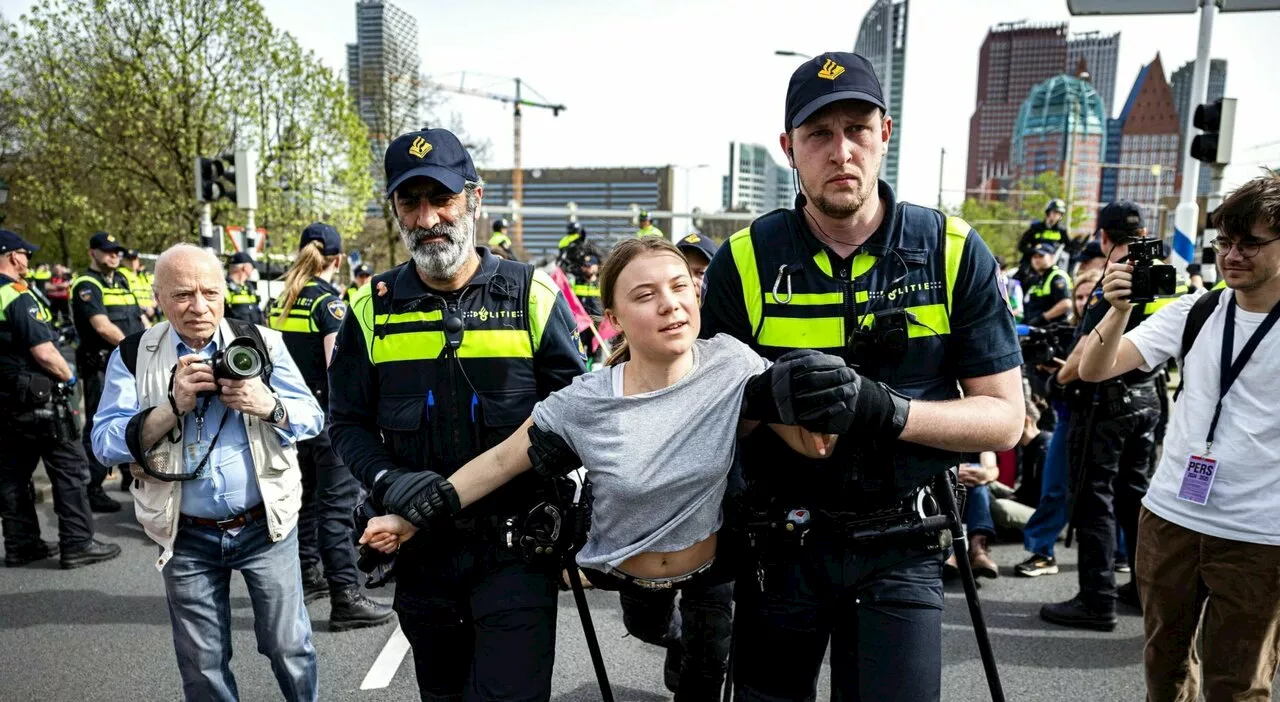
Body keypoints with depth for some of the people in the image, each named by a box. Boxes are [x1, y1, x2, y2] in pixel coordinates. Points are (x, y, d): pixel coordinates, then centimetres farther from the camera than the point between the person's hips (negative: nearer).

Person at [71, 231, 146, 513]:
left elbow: (141, 321, 17)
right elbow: (103, 327, -19)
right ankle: (92, 489, 0)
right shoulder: (86, 285, -7)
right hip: (102, 368, -8)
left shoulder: (122, 281, 18)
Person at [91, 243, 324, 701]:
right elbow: (105, 443, -8)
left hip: (266, 525, -1)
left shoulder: (261, 344, -2)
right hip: (188, 537, 1)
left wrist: (270, 406, -22)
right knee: (202, 664, 16)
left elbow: (313, 418, -2)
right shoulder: (134, 357, -1)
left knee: (288, 646, 10)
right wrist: (174, 406, -20)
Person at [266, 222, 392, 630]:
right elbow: (337, 367, -20)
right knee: (338, 503, -6)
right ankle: (345, 598, -4)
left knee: (305, 493, 19)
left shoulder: (282, 302, 9)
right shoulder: (328, 301, -13)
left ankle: (307, 575, 32)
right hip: (327, 412, -8)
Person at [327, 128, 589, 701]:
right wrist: (388, 481, -14)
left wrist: (554, 506, -16)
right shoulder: (373, 309, 2)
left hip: (515, 548, -3)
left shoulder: (532, 294, -5)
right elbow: (347, 422, 5)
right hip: (419, 548, 4)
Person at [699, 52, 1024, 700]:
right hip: (780, 542, 1)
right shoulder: (745, 261, -6)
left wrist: (891, 412, -22)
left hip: (901, 549, 0)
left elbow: (1004, 418, -6)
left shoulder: (955, 253, -6)